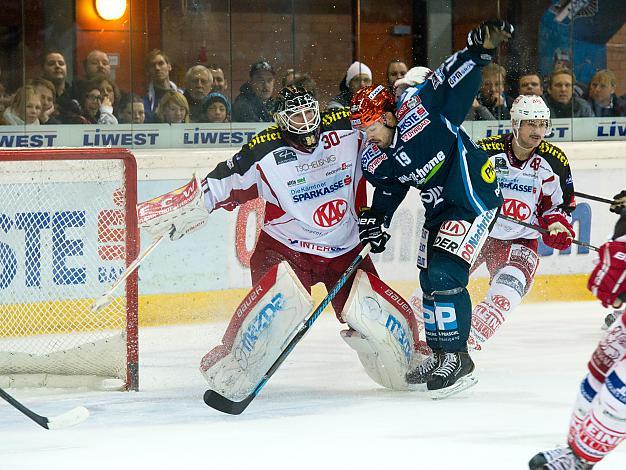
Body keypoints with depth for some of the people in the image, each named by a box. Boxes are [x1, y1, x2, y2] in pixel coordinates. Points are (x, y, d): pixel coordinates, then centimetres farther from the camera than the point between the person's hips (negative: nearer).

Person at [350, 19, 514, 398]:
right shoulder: (374, 161, -1)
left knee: (445, 274, -17)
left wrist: (480, 50, -31)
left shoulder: (417, 109, -20)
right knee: (430, 278, 11)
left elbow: (455, 80, -17)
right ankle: (440, 354, 26)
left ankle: (458, 359, -12)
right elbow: (388, 192, 12)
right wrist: (376, 222, -3)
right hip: (439, 207, 8)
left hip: (475, 193, -8)